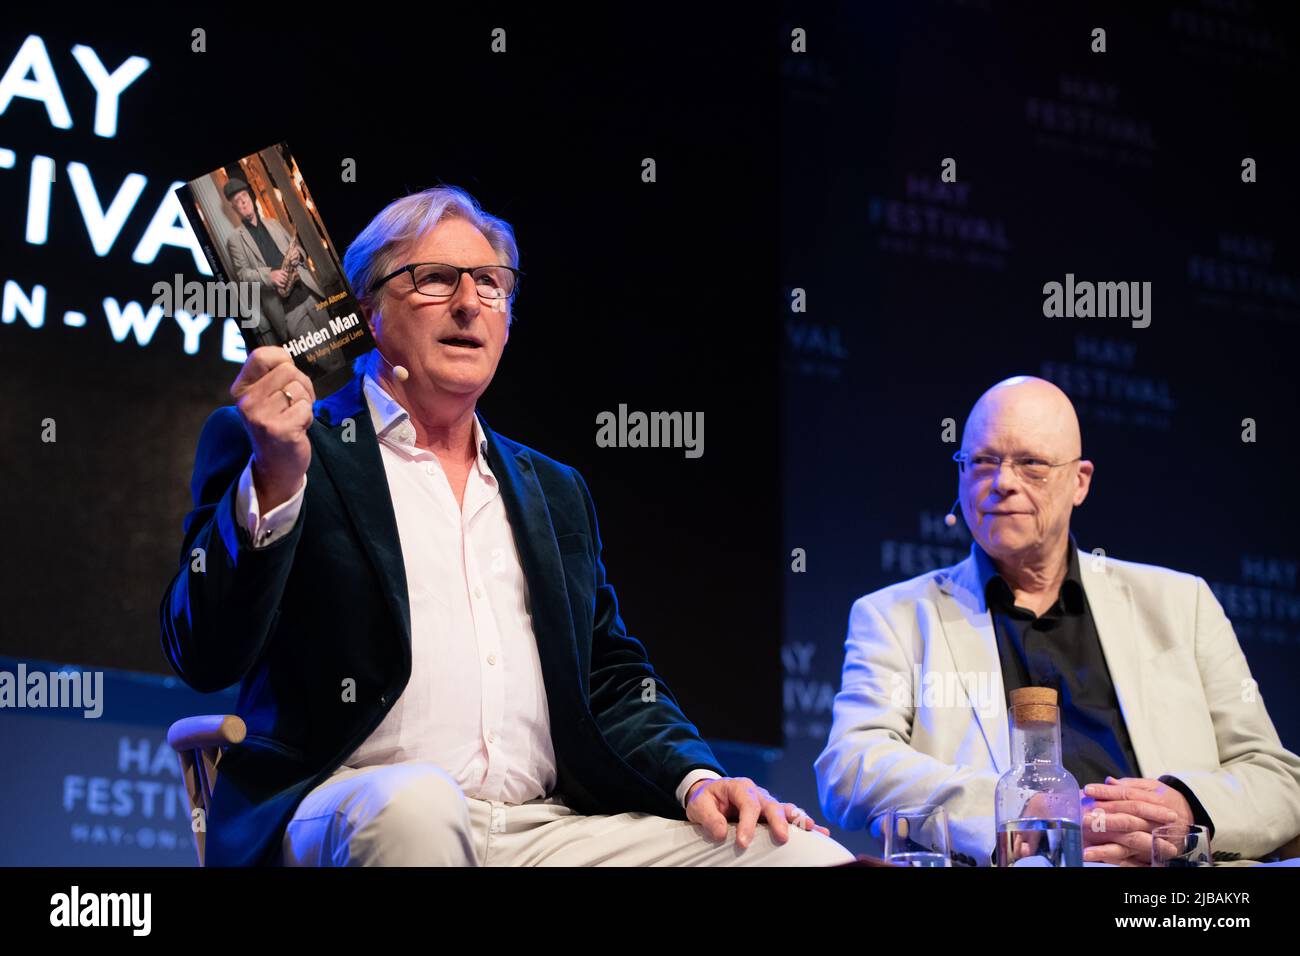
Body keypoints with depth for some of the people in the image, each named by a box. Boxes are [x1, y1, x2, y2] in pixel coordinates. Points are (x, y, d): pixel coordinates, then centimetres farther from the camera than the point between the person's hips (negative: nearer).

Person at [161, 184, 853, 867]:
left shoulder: (555, 492, 27)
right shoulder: (281, 453, 10)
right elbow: (205, 659, -3)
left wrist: (696, 778, 5)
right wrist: (274, 482, -17)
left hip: (547, 830, 4)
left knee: (805, 854, -16)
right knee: (412, 802, -40)